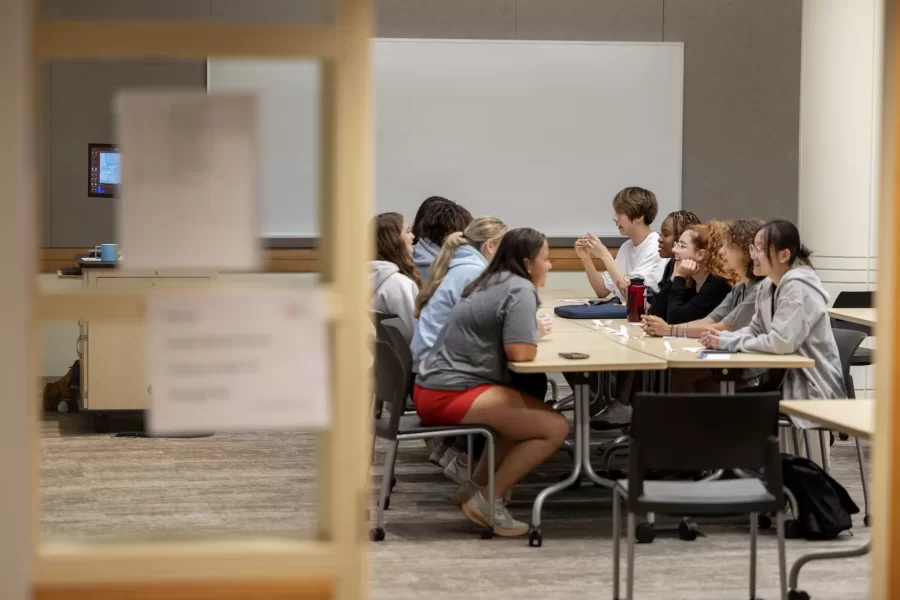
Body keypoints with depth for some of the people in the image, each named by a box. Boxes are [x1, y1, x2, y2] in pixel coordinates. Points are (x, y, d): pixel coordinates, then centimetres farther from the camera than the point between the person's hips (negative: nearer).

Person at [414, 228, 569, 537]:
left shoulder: (491, 283, 17)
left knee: (529, 415, 22)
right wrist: (534, 337, 1)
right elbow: (521, 353, -20)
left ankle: (476, 487, 15)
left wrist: (529, 331, 16)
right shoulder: (520, 290, -11)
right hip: (452, 394, -10)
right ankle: (489, 498, -4)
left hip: (434, 387, 10)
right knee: (555, 427, -11)